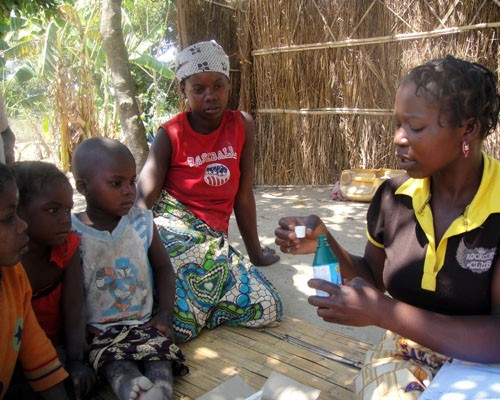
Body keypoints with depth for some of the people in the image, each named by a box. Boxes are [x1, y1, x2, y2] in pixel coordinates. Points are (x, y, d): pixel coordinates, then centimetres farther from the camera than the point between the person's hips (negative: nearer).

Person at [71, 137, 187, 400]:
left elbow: (163, 267, 11)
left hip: (146, 322, 3)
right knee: (117, 364, -30)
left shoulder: (142, 222, 3)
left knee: (161, 356, -25)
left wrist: (165, 315, 2)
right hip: (98, 329, -2)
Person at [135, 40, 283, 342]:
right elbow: (144, 199, -12)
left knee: (268, 309, -9)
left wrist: (255, 253, 14)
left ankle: (195, 305, 6)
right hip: (171, 228, -5)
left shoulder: (242, 125, 4)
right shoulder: (170, 135, -3)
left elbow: (243, 195, 8)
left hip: (213, 237, 5)